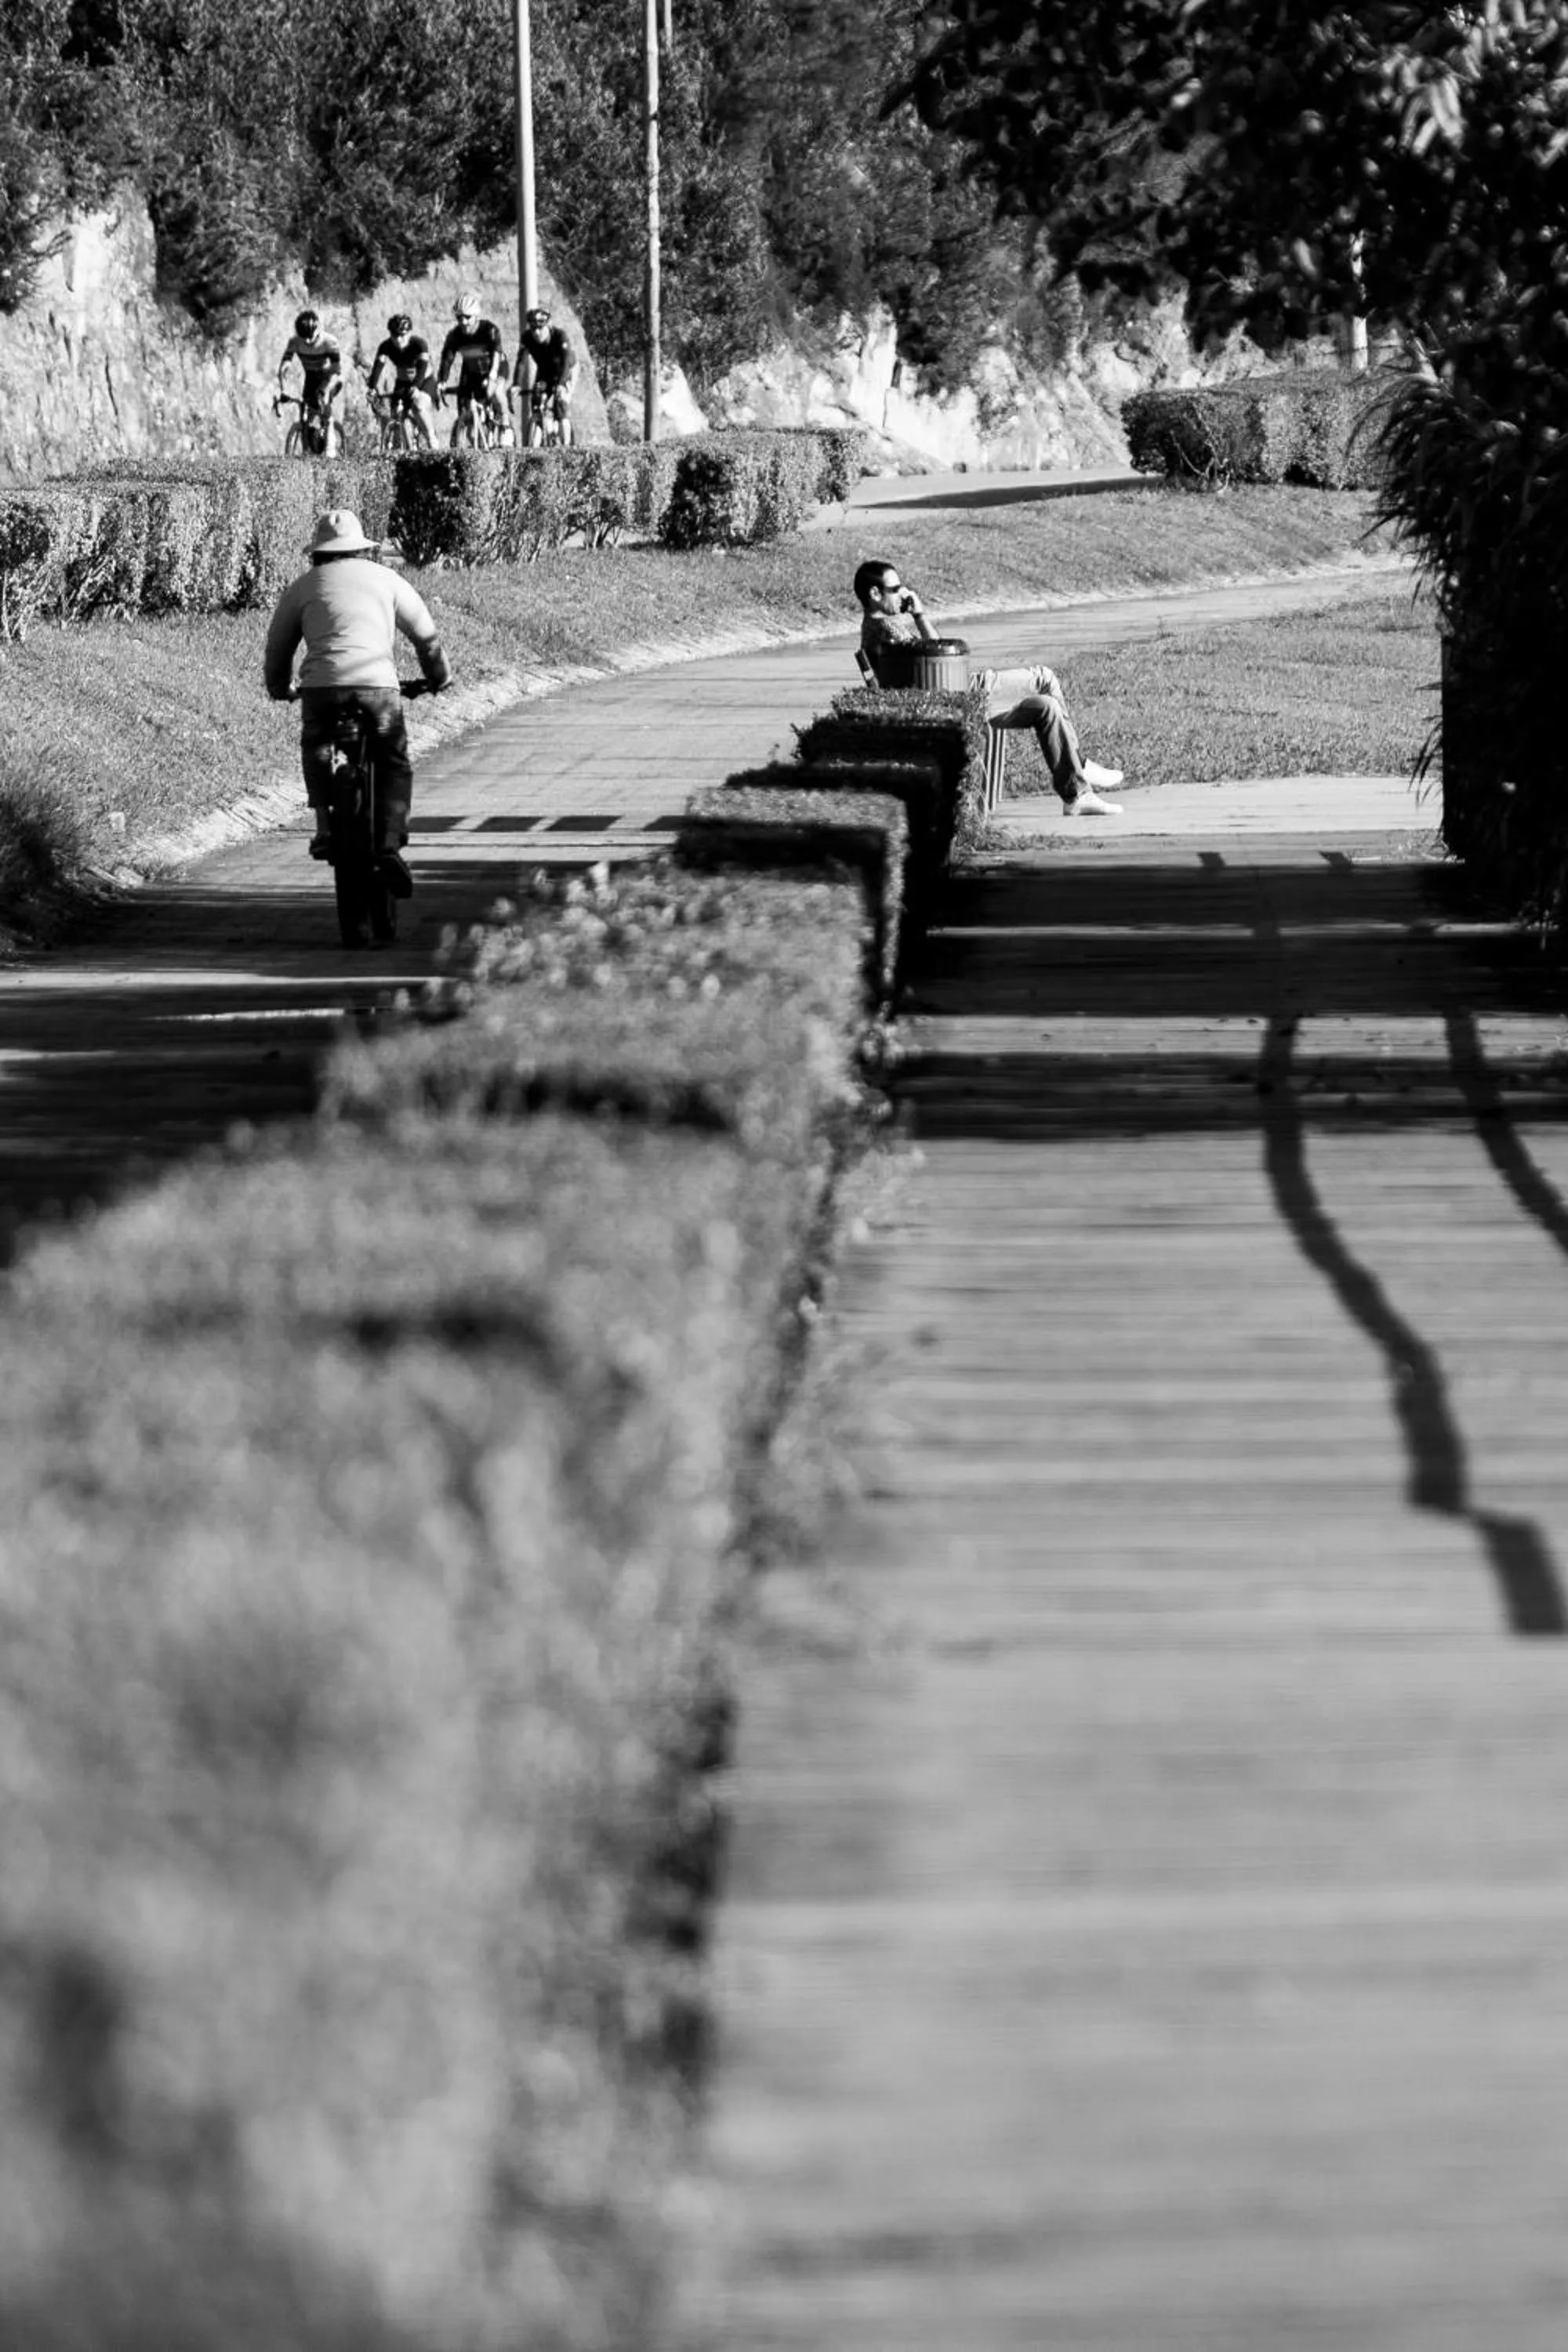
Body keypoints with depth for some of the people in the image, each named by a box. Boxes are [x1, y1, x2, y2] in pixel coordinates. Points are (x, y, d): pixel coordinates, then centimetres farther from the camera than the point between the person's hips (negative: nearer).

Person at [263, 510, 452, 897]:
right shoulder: (386, 579, 21)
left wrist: (280, 688, 42)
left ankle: (327, 830, 9)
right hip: (379, 685, 0)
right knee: (394, 766, 15)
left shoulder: (302, 587, 19)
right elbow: (425, 634, 26)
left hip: (321, 686, 0)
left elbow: (277, 647, 24)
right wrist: (439, 676, 42)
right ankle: (389, 844, -5)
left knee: (316, 752, 27)